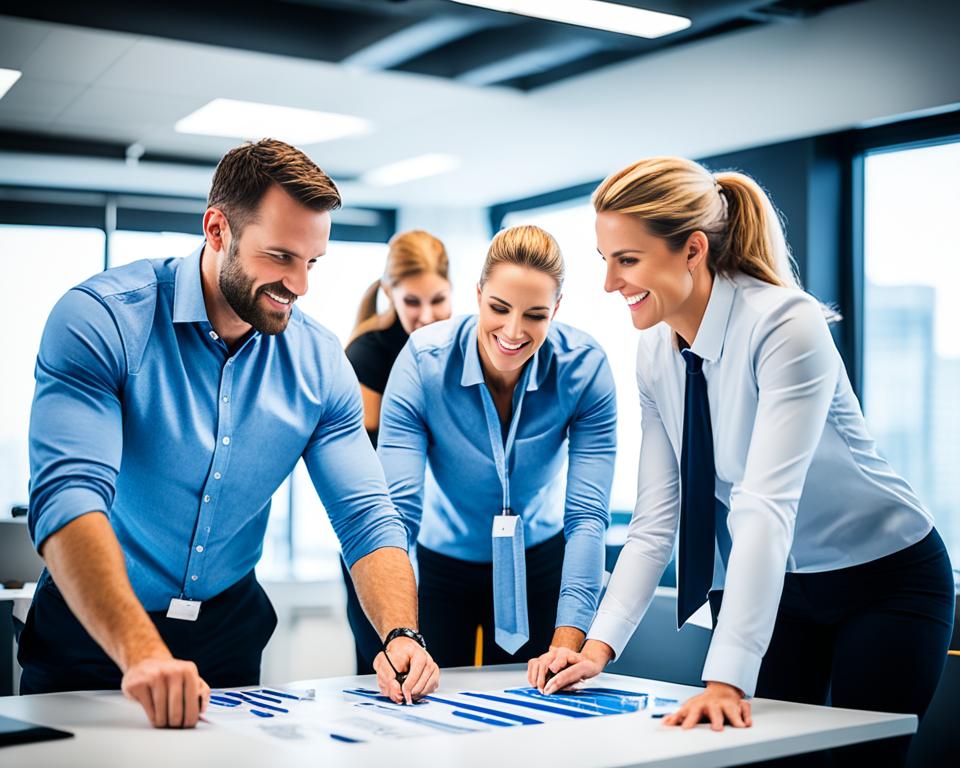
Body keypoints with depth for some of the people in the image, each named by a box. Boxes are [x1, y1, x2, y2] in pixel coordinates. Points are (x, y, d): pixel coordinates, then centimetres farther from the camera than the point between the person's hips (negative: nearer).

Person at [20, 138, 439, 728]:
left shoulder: (319, 362, -5)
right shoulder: (102, 320, -18)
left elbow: (368, 519, -5)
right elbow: (68, 496, -30)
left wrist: (401, 634, -24)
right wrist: (140, 651, -43)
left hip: (228, 630, 3)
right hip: (94, 631, -3)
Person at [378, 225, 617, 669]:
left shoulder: (584, 368, -22)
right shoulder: (423, 361, -25)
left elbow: (587, 515, -25)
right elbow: (399, 507, -30)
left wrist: (567, 645, -36)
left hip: (537, 564, 1)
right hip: (441, 562, -1)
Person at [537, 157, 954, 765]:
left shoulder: (787, 325, -27)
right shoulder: (656, 353, -6)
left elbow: (765, 506, -36)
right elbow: (656, 519, -7)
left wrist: (726, 677, -42)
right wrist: (600, 643, -18)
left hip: (883, 579, -5)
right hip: (771, 583, 5)